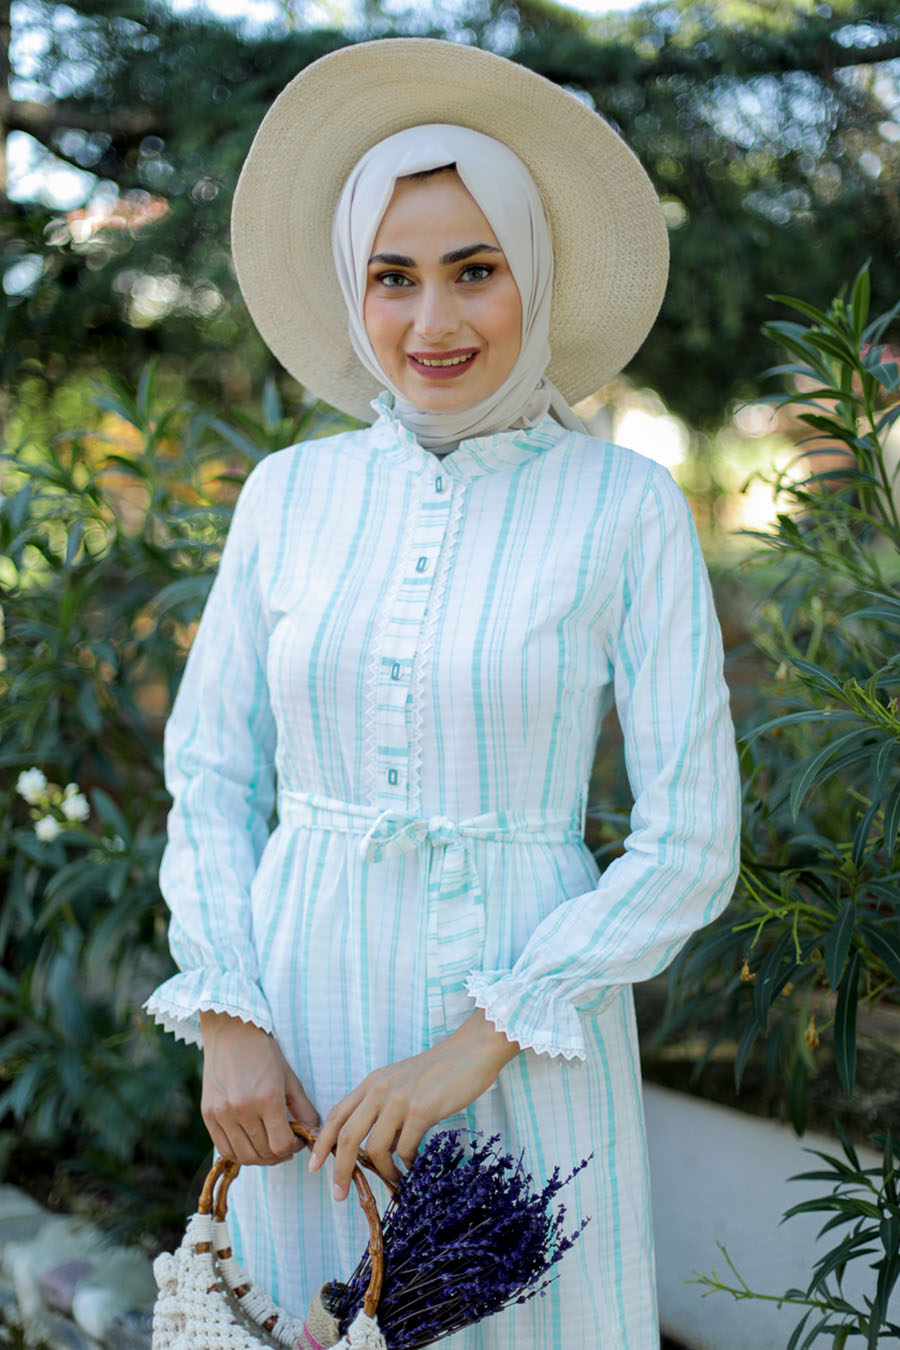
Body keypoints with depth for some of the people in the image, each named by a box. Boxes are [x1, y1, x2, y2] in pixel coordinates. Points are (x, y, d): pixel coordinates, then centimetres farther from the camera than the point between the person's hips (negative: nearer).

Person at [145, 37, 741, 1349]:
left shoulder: (626, 509, -7)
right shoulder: (289, 493, 2)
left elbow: (689, 845, -8)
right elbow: (212, 776, 7)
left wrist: (475, 1048, -14)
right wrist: (227, 1024, -5)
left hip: (529, 1027, -2)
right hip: (306, 1011, 3)